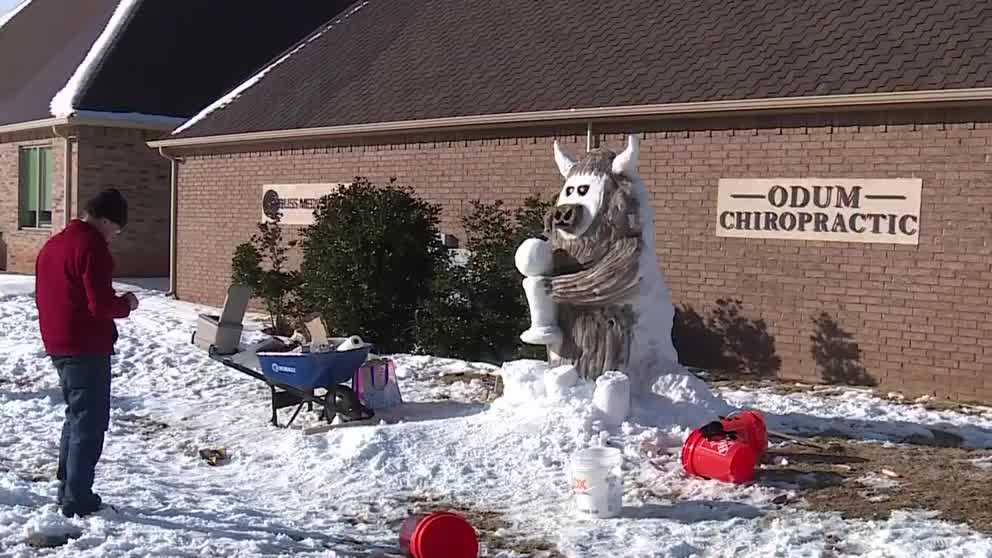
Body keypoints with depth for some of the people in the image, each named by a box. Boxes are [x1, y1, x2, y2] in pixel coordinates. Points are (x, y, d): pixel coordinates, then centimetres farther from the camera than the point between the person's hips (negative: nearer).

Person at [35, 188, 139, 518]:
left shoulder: (53, 244, 14)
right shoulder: (92, 247, -16)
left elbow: (44, 297, 19)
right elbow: (101, 304, -22)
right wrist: (126, 304, -2)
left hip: (58, 346, 9)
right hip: (87, 348, -9)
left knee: (76, 417, 20)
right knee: (90, 423, -2)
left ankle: (67, 491, 26)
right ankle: (77, 500, 1)